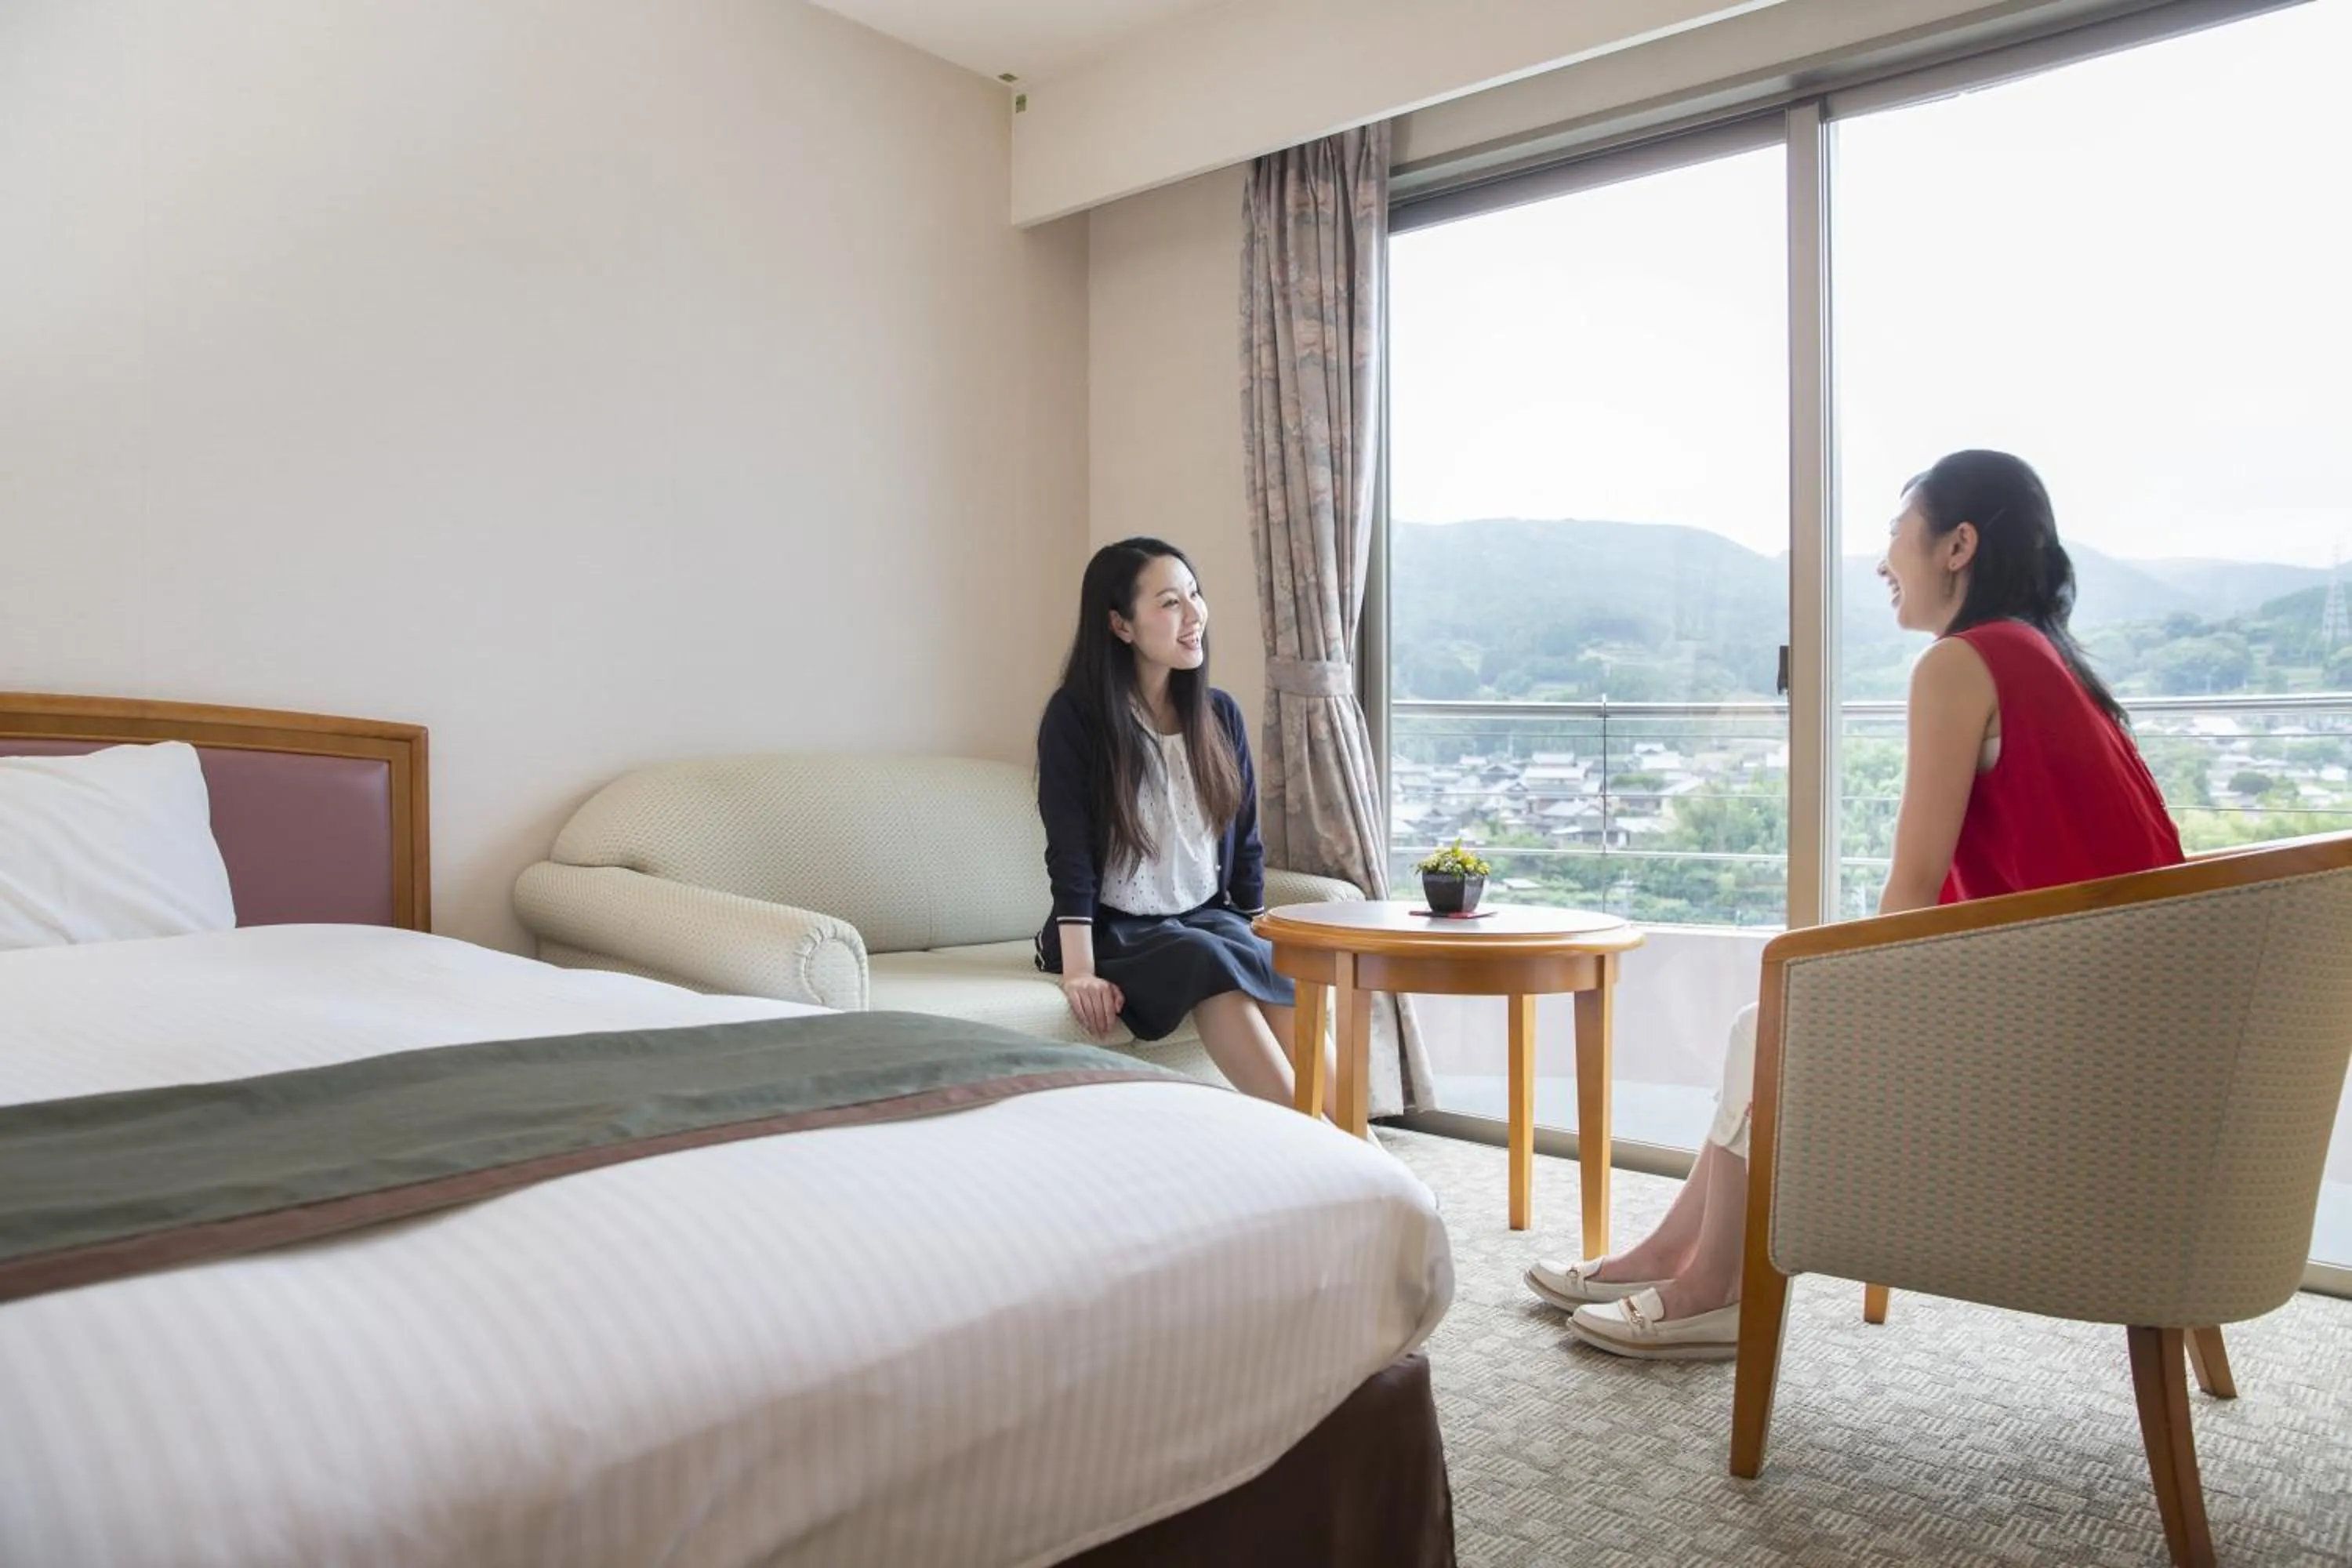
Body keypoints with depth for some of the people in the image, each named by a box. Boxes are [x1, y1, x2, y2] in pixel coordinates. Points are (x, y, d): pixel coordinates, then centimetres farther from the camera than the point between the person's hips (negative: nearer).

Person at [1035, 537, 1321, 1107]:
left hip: (1208, 918, 4)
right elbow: (1070, 853, -14)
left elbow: (1246, 842, 12)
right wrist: (1080, 970, -23)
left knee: (1287, 981, -28)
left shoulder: (1220, 713, 7)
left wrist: (1258, 938, 4)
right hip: (1115, 931, -4)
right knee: (1206, 960, -34)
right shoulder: (1075, 716, -8)